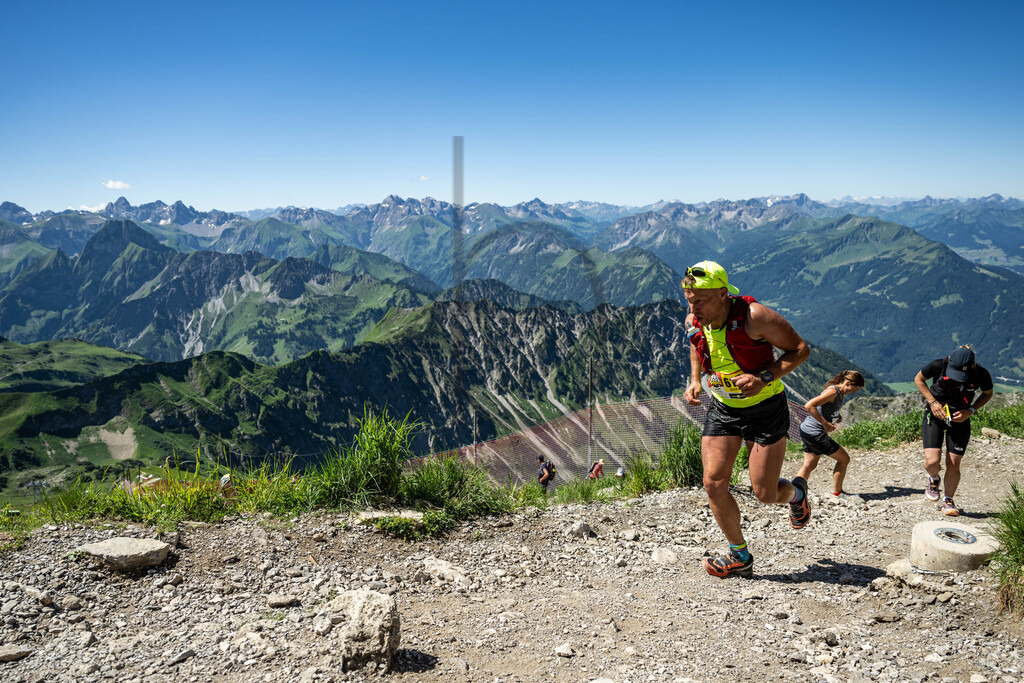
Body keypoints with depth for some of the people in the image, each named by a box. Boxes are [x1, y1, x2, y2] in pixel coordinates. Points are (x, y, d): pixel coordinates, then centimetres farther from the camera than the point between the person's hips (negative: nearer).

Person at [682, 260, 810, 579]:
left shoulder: (754, 316, -25)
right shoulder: (693, 322, -8)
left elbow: (800, 349, -15)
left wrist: (765, 378, -29)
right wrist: (694, 382, -1)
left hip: (765, 407, -4)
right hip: (722, 408, 5)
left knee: (765, 493, -4)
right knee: (713, 483, -7)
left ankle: (796, 492, 35)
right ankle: (739, 556, 12)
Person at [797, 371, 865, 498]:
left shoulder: (840, 393, 10)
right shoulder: (833, 391, -19)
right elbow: (809, 405, -28)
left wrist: (837, 416, 9)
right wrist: (825, 423, -25)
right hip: (814, 433, -10)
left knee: (809, 465, 15)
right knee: (844, 459, 4)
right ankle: (837, 492, 16)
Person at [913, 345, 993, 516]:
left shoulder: (981, 375, -17)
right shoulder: (939, 365, -21)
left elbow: (988, 394, 5)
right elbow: (919, 379, -2)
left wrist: (970, 411, -11)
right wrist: (932, 402, -13)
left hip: (960, 418, 1)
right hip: (935, 414, -1)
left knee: (953, 465, 0)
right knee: (932, 461, -13)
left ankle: (948, 500, 22)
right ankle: (933, 479, 24)